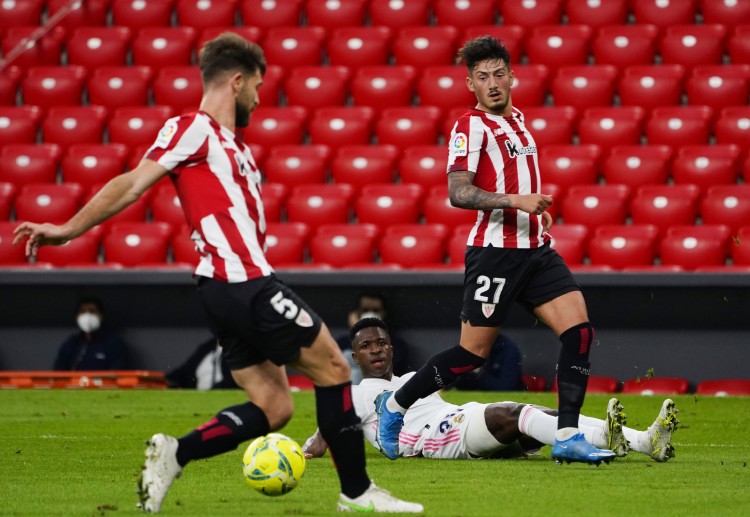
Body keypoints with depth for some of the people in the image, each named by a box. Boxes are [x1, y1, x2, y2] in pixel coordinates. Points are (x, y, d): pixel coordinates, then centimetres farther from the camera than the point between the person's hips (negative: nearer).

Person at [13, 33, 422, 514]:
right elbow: (133, 184, -10)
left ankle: (174, 455, -1)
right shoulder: (194, 128, -5)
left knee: (274, 406, 5)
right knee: (333, 367, -3)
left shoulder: (233, 145, 23)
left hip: (238, 288, 10)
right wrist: (69, 230, -13)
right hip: (246, 283, -10)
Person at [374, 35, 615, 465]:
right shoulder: (471, 126, -9)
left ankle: (568, 437, -7)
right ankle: (395, 406, 16)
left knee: (579, 329, -8)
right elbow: (458, 193, -19)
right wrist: (516, 200, -28)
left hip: (536, 249, 7)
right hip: (495, 251, -7)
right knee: (474, 352, -4)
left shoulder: (516, 119, 17)